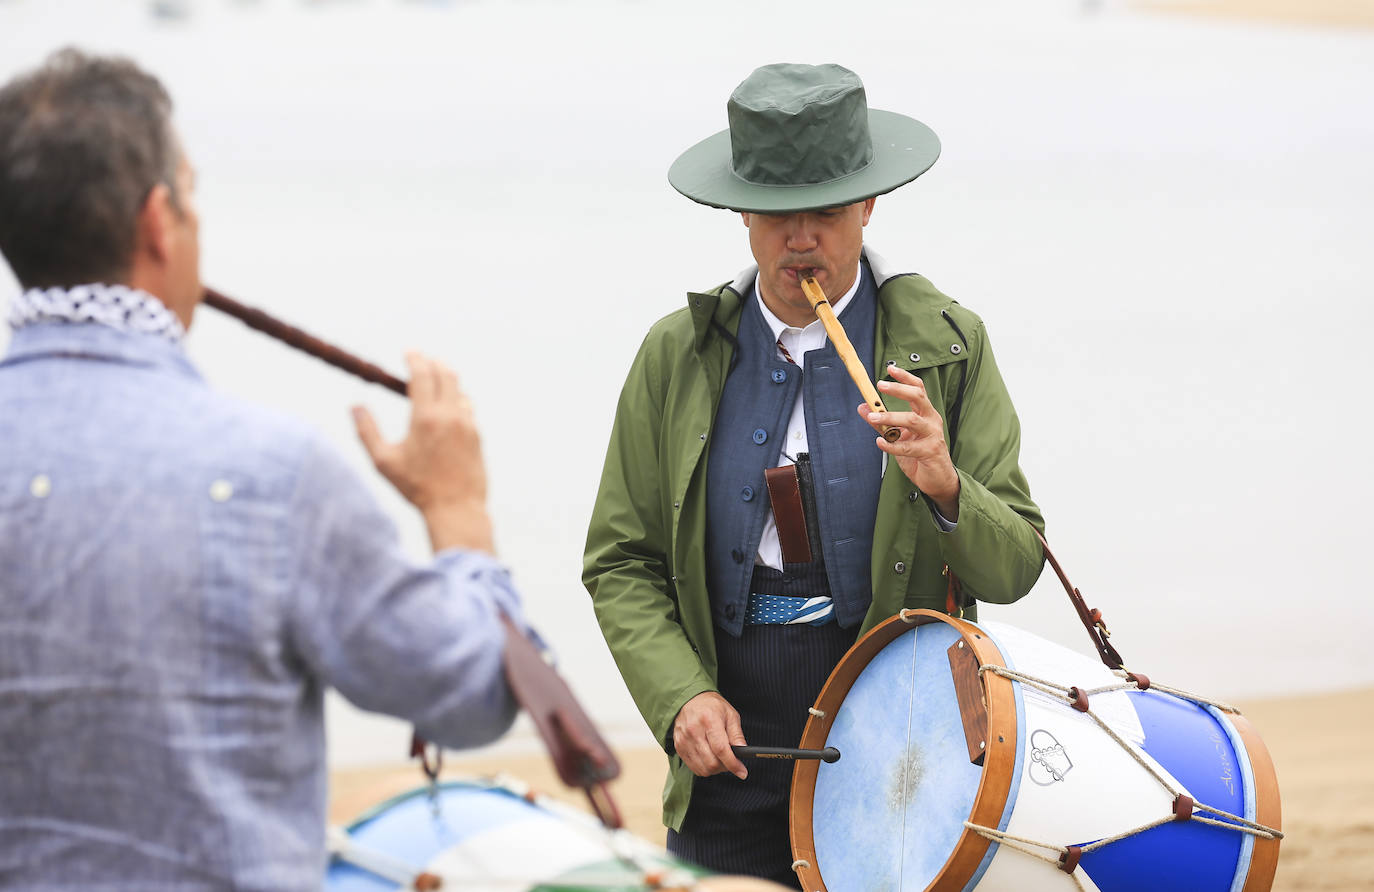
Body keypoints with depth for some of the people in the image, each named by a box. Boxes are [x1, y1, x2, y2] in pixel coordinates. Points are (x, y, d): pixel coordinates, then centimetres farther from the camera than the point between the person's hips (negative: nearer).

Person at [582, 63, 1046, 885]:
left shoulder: (949, 348, 0)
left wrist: (943, 488, -23)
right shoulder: (678, 357, 4)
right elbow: (622, 564, 5)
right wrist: (682, 698, -11)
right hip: (734, 760, 1)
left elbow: (1015, 568, -2)